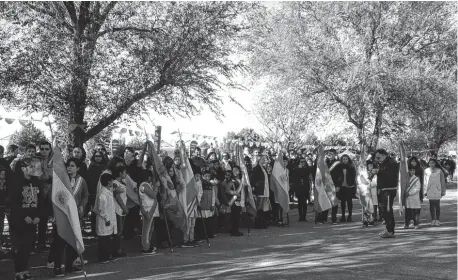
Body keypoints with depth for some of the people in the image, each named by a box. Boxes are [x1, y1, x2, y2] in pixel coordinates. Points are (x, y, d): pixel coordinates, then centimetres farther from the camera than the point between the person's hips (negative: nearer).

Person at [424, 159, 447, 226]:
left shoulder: (439, 171, 0)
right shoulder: (426, 171, 4)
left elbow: (442, 181, 5)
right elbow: (425, 181, 8)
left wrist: (443, 191, 4)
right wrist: (425, 191, 6)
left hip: (437, 190, -1)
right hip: (430, 190, 1)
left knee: (437, 206, 0)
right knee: (431, 206, 4)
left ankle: (437, 220, 6)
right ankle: (433, 220, 11)